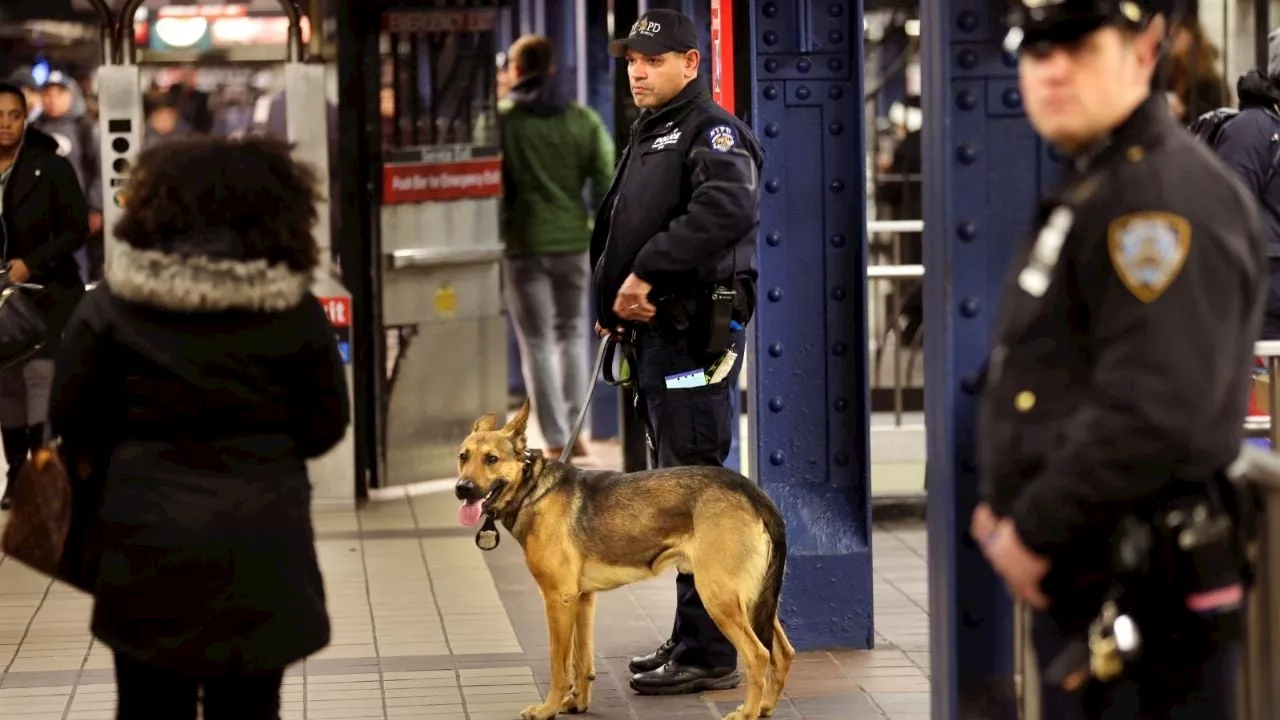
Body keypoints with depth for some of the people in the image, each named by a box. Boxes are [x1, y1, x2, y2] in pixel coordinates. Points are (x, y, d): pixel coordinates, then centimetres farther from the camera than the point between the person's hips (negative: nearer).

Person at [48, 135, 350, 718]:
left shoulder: (113, 302, -7)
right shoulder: (295, 310, -6)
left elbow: (72, 416, -1)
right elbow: (325, 426, 2)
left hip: (146, 541, 0)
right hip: (260, 544, 0)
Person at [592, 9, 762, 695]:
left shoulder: (713, 131, -9)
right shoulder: (644, 137, 22)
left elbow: (729, 208, -28)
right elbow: (614, 230, 24)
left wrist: (648, 270, -25)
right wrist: (610, 299, 5)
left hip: (696, 330, -10)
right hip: (654, 331, 10)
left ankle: (708, 653, -6)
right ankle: (689, 639, 21)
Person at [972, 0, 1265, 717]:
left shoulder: (1168, 196, -17)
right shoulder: (1088, 190, 18)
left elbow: (1154, 411, -26)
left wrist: (1034, 529, -18)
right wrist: (1004, 505, 13)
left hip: (1144, 597, -11)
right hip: (1077, 583, 11)